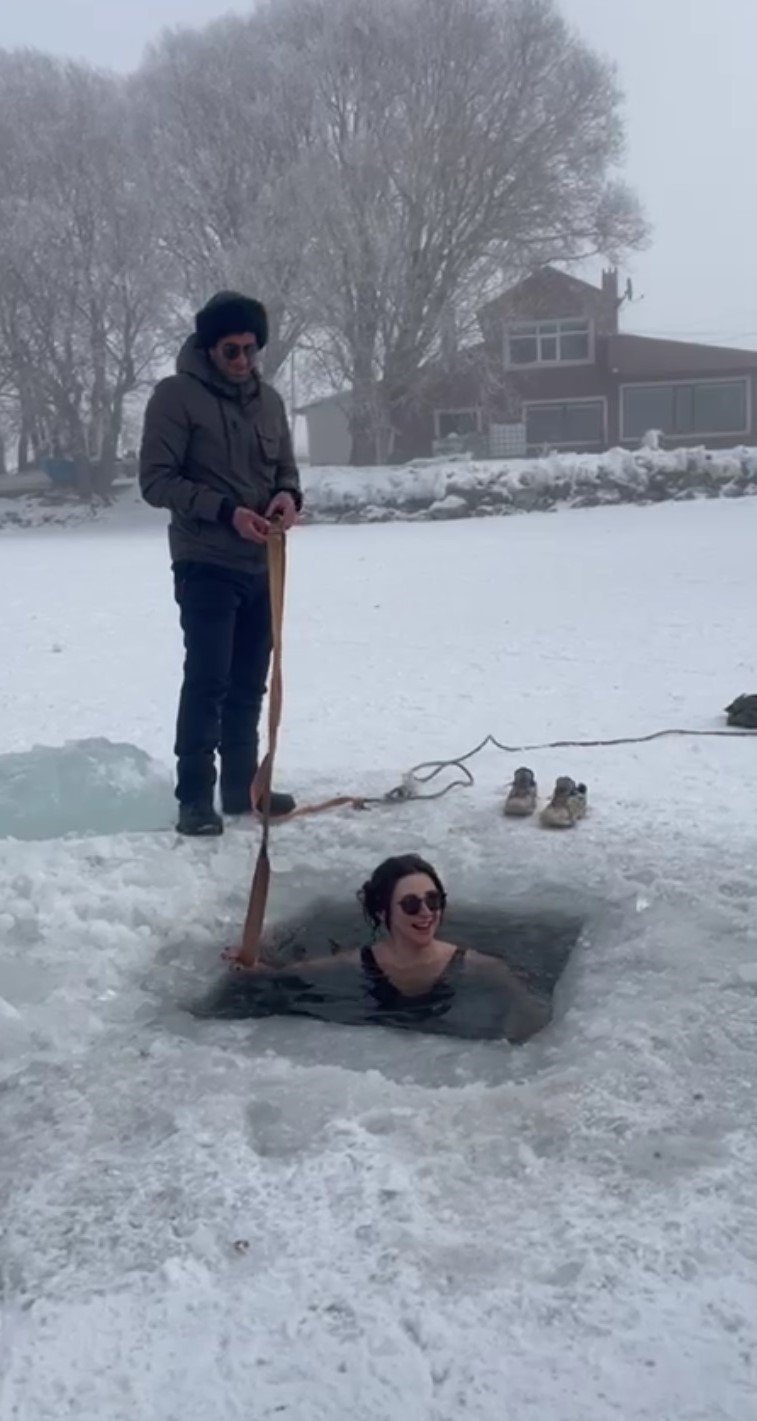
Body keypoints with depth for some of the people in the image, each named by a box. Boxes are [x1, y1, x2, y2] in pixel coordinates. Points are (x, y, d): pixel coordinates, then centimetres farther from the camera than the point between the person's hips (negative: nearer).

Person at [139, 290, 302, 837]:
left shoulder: (269, 399, 10)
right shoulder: (176, 395, -8)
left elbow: (286, 469, 18)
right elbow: (155, 480, -12)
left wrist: (290, 496, -7)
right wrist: (226, 512, -20)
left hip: (262, 566, 6)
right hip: (206, 565, -6)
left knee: (248, 684, 12)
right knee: (207, 680, -9)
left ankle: (242, 786, 23)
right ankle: (194, 797, -2)